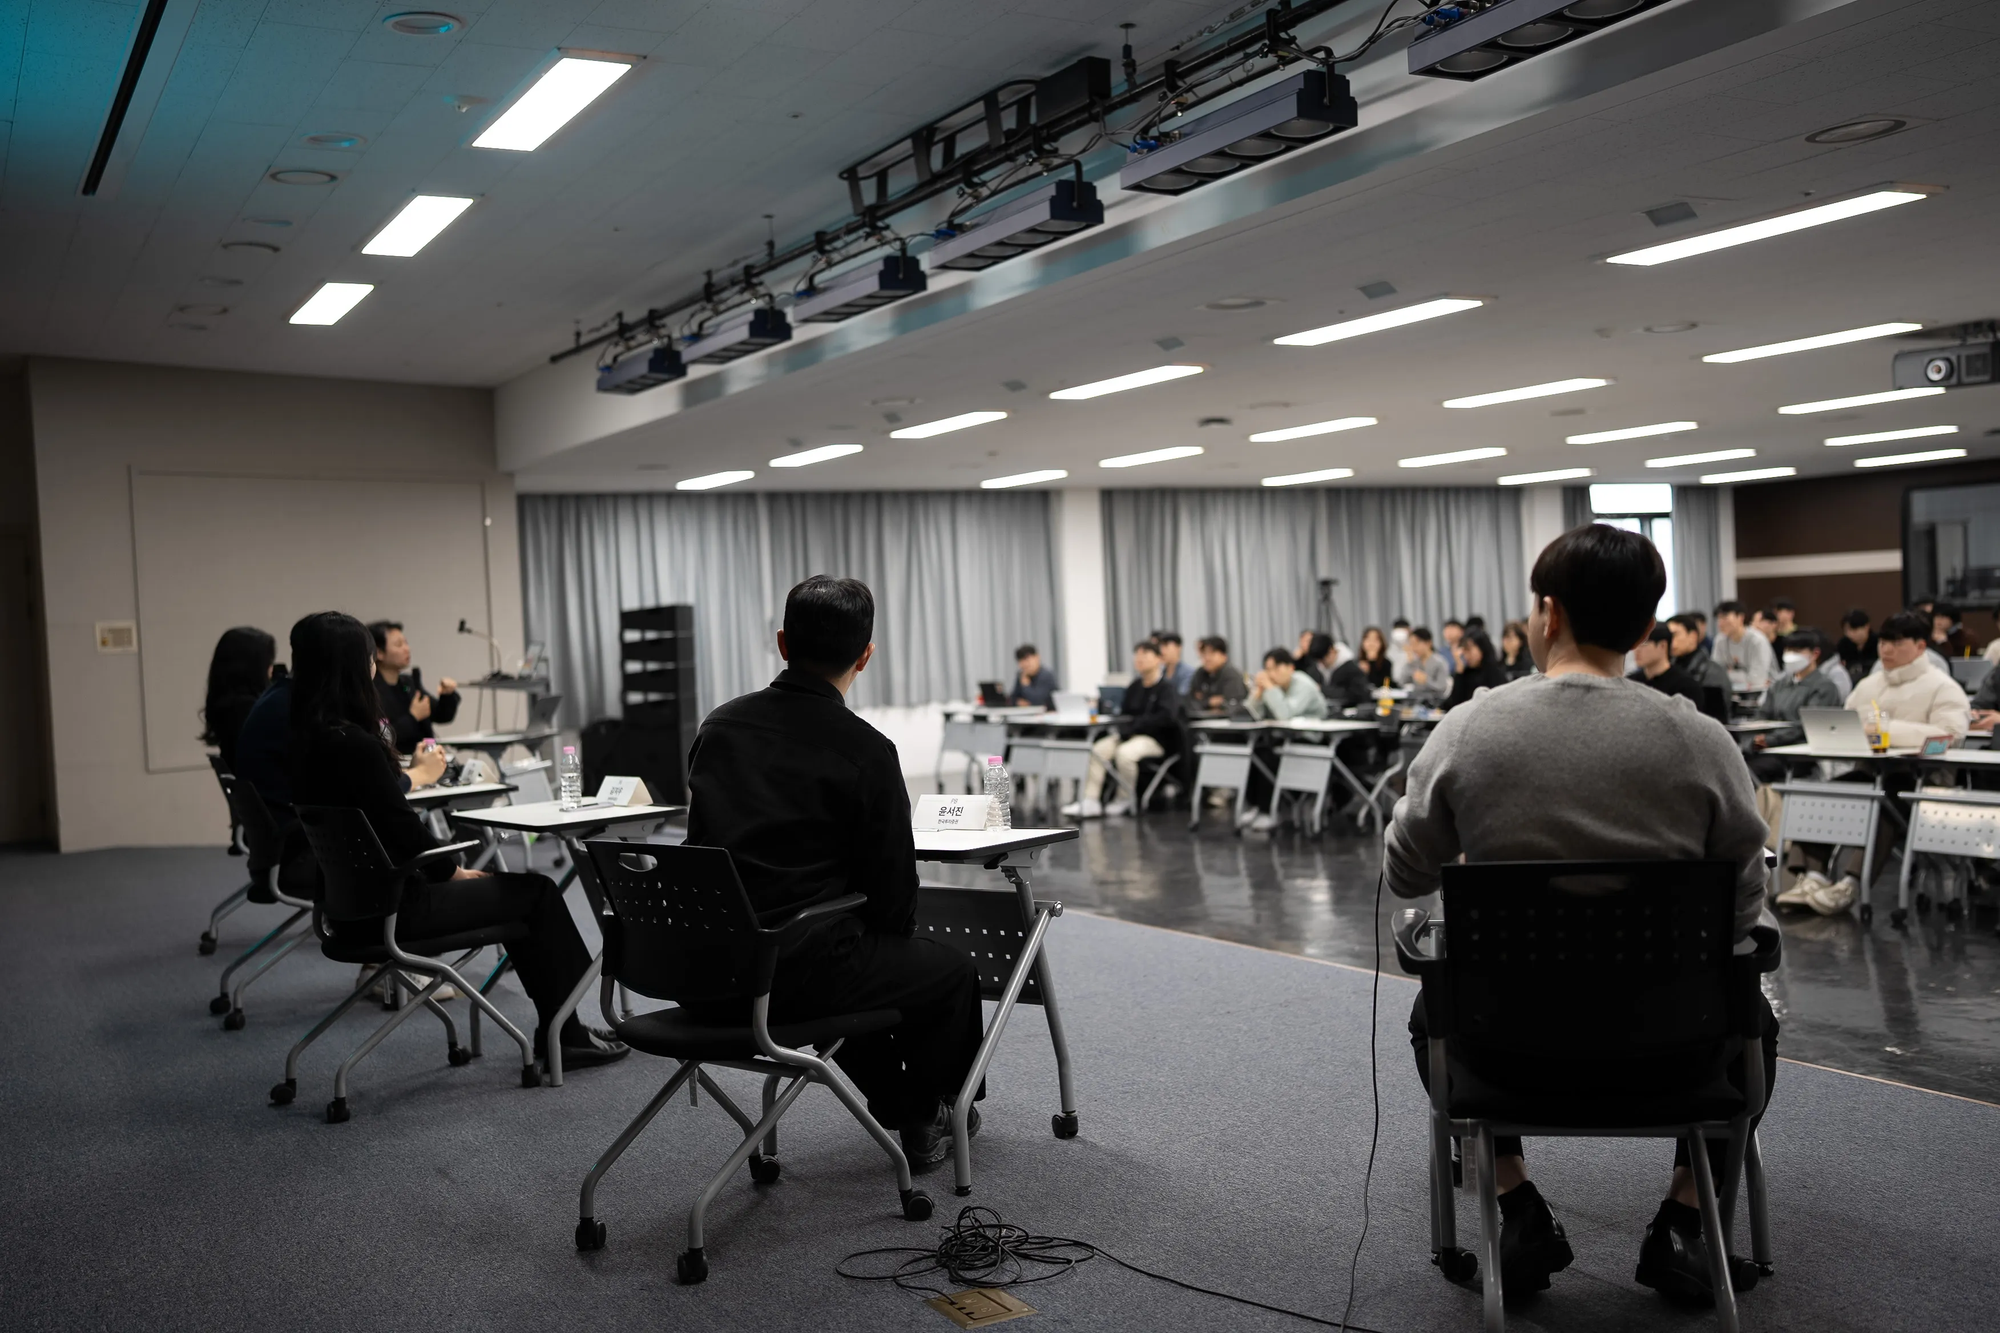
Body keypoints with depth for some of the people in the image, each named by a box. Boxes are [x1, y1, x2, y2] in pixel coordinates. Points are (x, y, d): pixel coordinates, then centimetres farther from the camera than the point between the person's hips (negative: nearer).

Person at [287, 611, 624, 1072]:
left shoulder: (306, 740, 4)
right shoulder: (351, 744, -25)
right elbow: (403, 831, -19)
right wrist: (454, 871, -4)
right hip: (389, 909, -9)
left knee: (516, 889, 20)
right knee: (537, 892, 5)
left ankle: (559, 1033, 23)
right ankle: (563, 1035, 16)